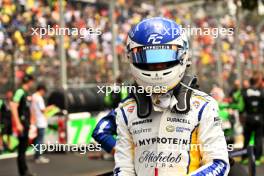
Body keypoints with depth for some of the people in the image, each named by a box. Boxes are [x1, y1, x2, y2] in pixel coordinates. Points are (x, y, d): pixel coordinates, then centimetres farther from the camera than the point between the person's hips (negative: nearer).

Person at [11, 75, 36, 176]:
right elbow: (13, 107, -19)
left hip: (27, 123, 9)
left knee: (24, 147, 14)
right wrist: (18, 124, -23)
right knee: (22, 148, -3)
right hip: (22, 123, -9)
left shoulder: (27, 93, 14)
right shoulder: (20, 92, -12)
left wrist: (31, 122, 18)